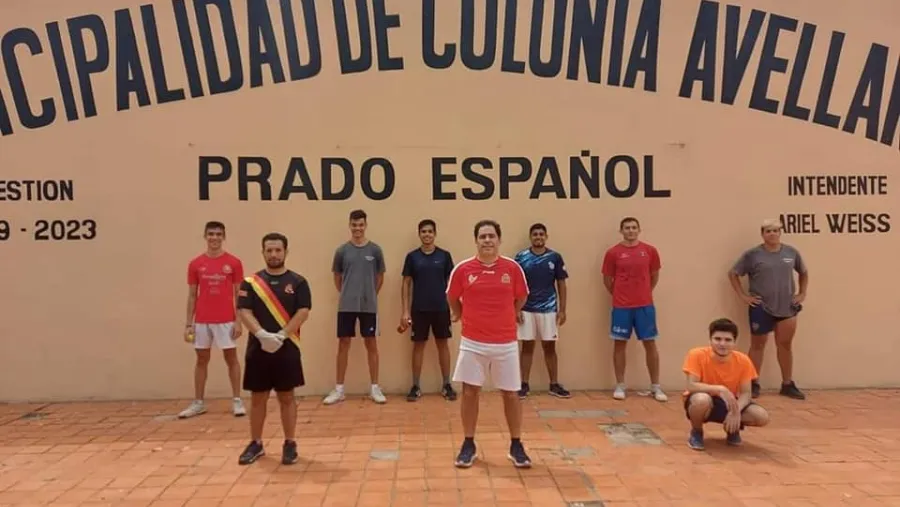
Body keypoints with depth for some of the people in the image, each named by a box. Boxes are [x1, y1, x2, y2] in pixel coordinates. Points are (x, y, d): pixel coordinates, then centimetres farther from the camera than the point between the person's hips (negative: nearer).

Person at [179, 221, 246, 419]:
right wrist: (188, 323, 4)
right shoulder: (195, 264, 5)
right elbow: (192, 296, 8)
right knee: (201, 360, 11)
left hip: (226, 321, -2)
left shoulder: (234, 263, -2)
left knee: (231, 359, 3)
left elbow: (238, 294, 0)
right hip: (201, 321, 3)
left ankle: (236, 400, 12)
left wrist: (239, 321, -6)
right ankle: (198, 402, 21)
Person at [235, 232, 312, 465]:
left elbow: (303, 312, -8)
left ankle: (290, 444, 17)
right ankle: (256, 444, 24)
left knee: (287, 397, 7)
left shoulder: (297, 282, 1)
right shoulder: (251, 281, 4)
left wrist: (282, 335, -19)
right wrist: (262, 334, -20)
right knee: (257, 398, 11)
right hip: (258, 348, 2)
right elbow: (244, 311, -4)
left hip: (287, 348, -1)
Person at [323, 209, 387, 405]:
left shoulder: (375, 250, 0)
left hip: (369, 306, 0)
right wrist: (347, 294, 11)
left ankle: (374, 388, 13)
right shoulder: (342, 250, 2)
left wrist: (370, 295, 10)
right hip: (346, 306, 1)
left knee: (371, 344, 5)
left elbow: (380, 277, 10)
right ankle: (339, 389, 14)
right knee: (343, 344, 5)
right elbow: (337, 277, 12)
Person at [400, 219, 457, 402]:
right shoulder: (412, 256, 1)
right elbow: (406, 284, 2)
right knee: (418, 345, 6)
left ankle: (446, 385, 18)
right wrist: (405, 311, -4)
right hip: (419, 309, 0)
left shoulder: (444, 255, 1)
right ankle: (416, 386, 15)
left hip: (441, 308, 0)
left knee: (443, 344, 8)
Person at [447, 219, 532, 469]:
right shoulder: (462, 269, -5)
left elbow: (521, 298, 11)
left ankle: (516, 446, 22)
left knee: (511, 393, 7)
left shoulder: (513, 268, -4)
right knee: (470, 392, 5)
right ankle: (468, 445, 21)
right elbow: (452, 298, 11)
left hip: (506, 342, 0)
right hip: (472, 342, 0)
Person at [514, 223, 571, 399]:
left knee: (550, 347, 7)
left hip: (548, 309, 1)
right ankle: (524, 385, 14)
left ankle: (554, 385, 17)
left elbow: (561, 284, 4)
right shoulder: (521, 257, -1)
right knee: (527, 347, 6)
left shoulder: (555, 257, 1)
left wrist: (562, 309, 0)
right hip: (526, 309, 0)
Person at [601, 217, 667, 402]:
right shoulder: (613, 252, -2)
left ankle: (656, 387, 16)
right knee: (620, 344, 4)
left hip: (645, 305, 1)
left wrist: (643, 293, 13)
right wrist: (620, 295, 9)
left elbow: (654, 276, 14)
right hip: (621, 306, -1)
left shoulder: (650, 251, 3)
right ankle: (620, 386, 15)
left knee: (650, 344, 5)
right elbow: (607, 280, 6)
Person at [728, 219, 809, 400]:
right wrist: (743, 295, -7)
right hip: (761, 308, -3)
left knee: (785, 345, 10)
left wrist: (802, 293, 10)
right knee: (758, 345, 6)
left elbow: (804, 272, 18)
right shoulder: (752, 254, -7)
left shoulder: (791, 252, 3)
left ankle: (788, 385, 21)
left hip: (787, 307, 3)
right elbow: (733, 273, -2)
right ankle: (754, 385, 15)